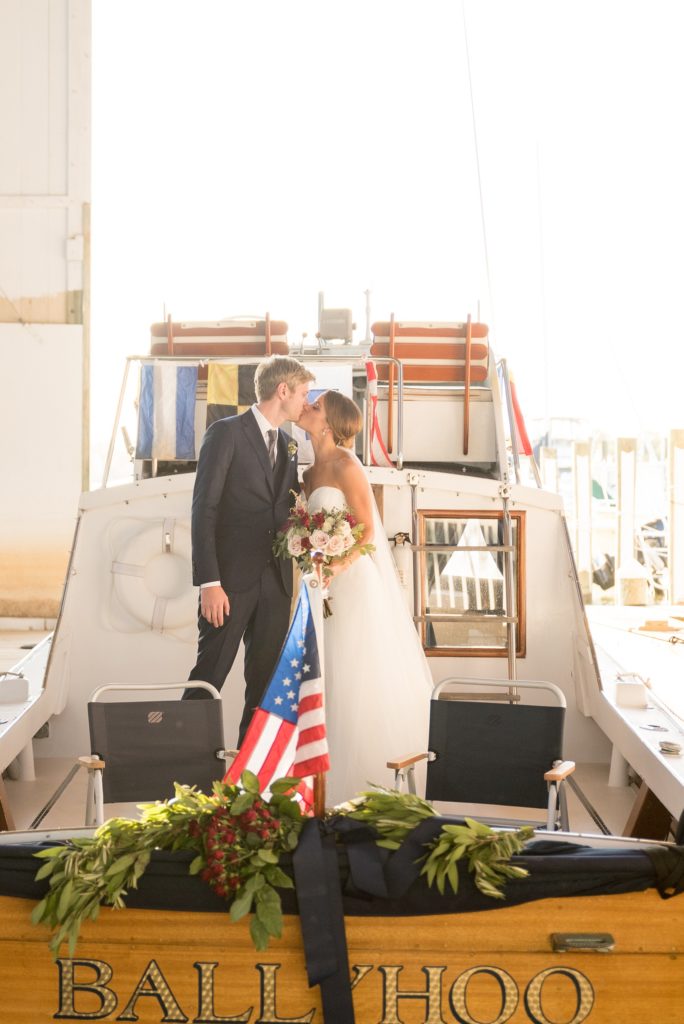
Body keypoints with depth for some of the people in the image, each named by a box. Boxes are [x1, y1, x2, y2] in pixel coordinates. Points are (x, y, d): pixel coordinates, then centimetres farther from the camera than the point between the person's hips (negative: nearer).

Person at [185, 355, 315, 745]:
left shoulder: (289, 445, 16)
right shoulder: (226, 433, -5)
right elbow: (204, 510, -11)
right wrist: (209, 582, -17)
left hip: (276, 581, 7)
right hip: (233, 577, -6)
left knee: (265, 681, 9)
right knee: (210, 674, -3)